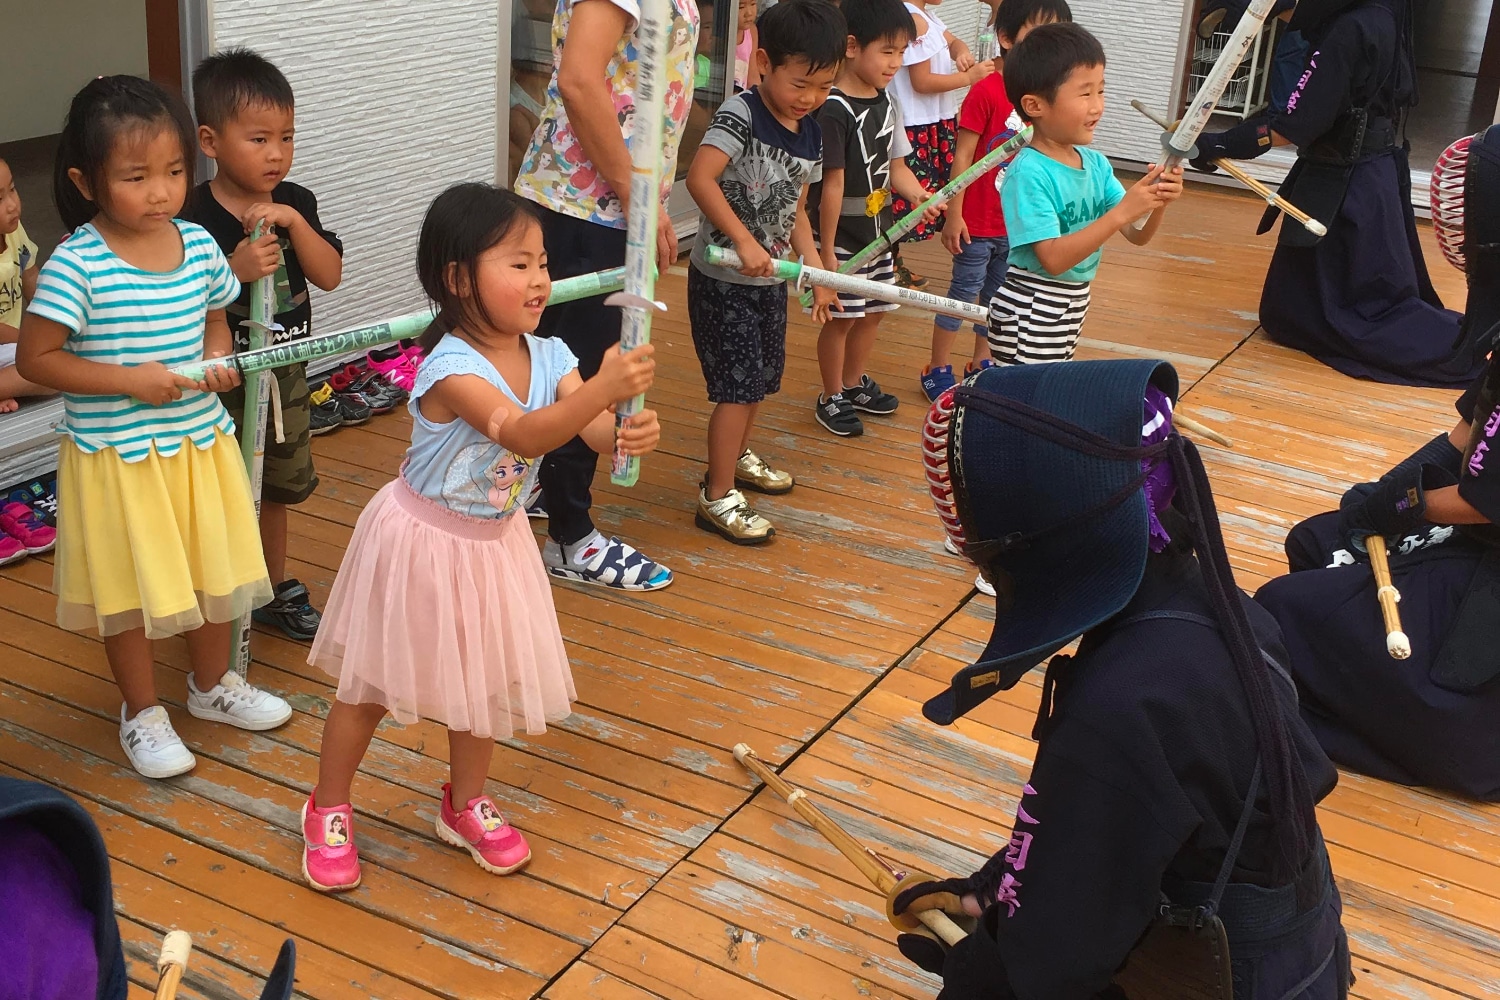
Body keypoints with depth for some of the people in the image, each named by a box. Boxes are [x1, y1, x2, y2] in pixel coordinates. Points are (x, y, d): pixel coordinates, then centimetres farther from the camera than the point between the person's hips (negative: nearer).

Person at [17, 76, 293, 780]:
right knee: (131, 588, 10)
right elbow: (35, 359, -15)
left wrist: (219, 360, -8)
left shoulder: (198, 244, -4)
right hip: (116, 456, -5)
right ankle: (142, 712, 30)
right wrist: (129, 380, -23)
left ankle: (213, 683, 42)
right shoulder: (76, 264, -19)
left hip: (201, 443, 5)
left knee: (213, 569, 19)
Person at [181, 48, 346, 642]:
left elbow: (330, 276, -11)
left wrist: (294, 222, -24)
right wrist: (236, 269, -33)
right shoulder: (196, 220, -19)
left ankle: (275, 588, 41)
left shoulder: (295, 204, -2)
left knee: (278, 487, 22)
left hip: (286, 374, 6)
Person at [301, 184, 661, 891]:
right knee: (371, 690, 9)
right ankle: (328, 811, 32)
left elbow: (596, 430, -19)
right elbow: (525, 435, -43)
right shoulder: (450, 369, -29)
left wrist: (632, 432, -43)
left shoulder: (548, 357, -9)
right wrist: (603, 387, -56)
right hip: (423, 542, -6)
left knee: (485, 680, 18)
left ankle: (465, 804, 42)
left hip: (495, 542, 6)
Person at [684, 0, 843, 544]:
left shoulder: (811, 134, 6)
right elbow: (700, 179, -30)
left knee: (761, 377, 21)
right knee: (738, 385, -6)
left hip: (770, 279, 8)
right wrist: (745, 240, -33)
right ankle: (718, 497, 5)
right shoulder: (741, 113, -18)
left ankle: (736, 457, 45)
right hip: (723, 279, -8)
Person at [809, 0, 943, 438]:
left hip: (878, 230, 8)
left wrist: (919, 194, -13)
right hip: (843, 236, -8)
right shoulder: (834, 110, -20)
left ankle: (854, 383, 38)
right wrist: (826, 249, -17)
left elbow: (896, 165, 8)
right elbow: (832, 184, -20)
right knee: (843, 316, 3)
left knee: (873, 311, 18)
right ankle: (831, 398, 21)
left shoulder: (886, 102, 4)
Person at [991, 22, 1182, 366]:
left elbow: (1137, 234, 5)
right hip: (1029, 311, -8)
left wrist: (1158, 203, -16)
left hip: (1073, 305, 8)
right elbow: (1053, 258, -26)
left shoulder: (1096, 163, 2)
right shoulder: (1029, 173, -20)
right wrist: (1120, 212, -29)